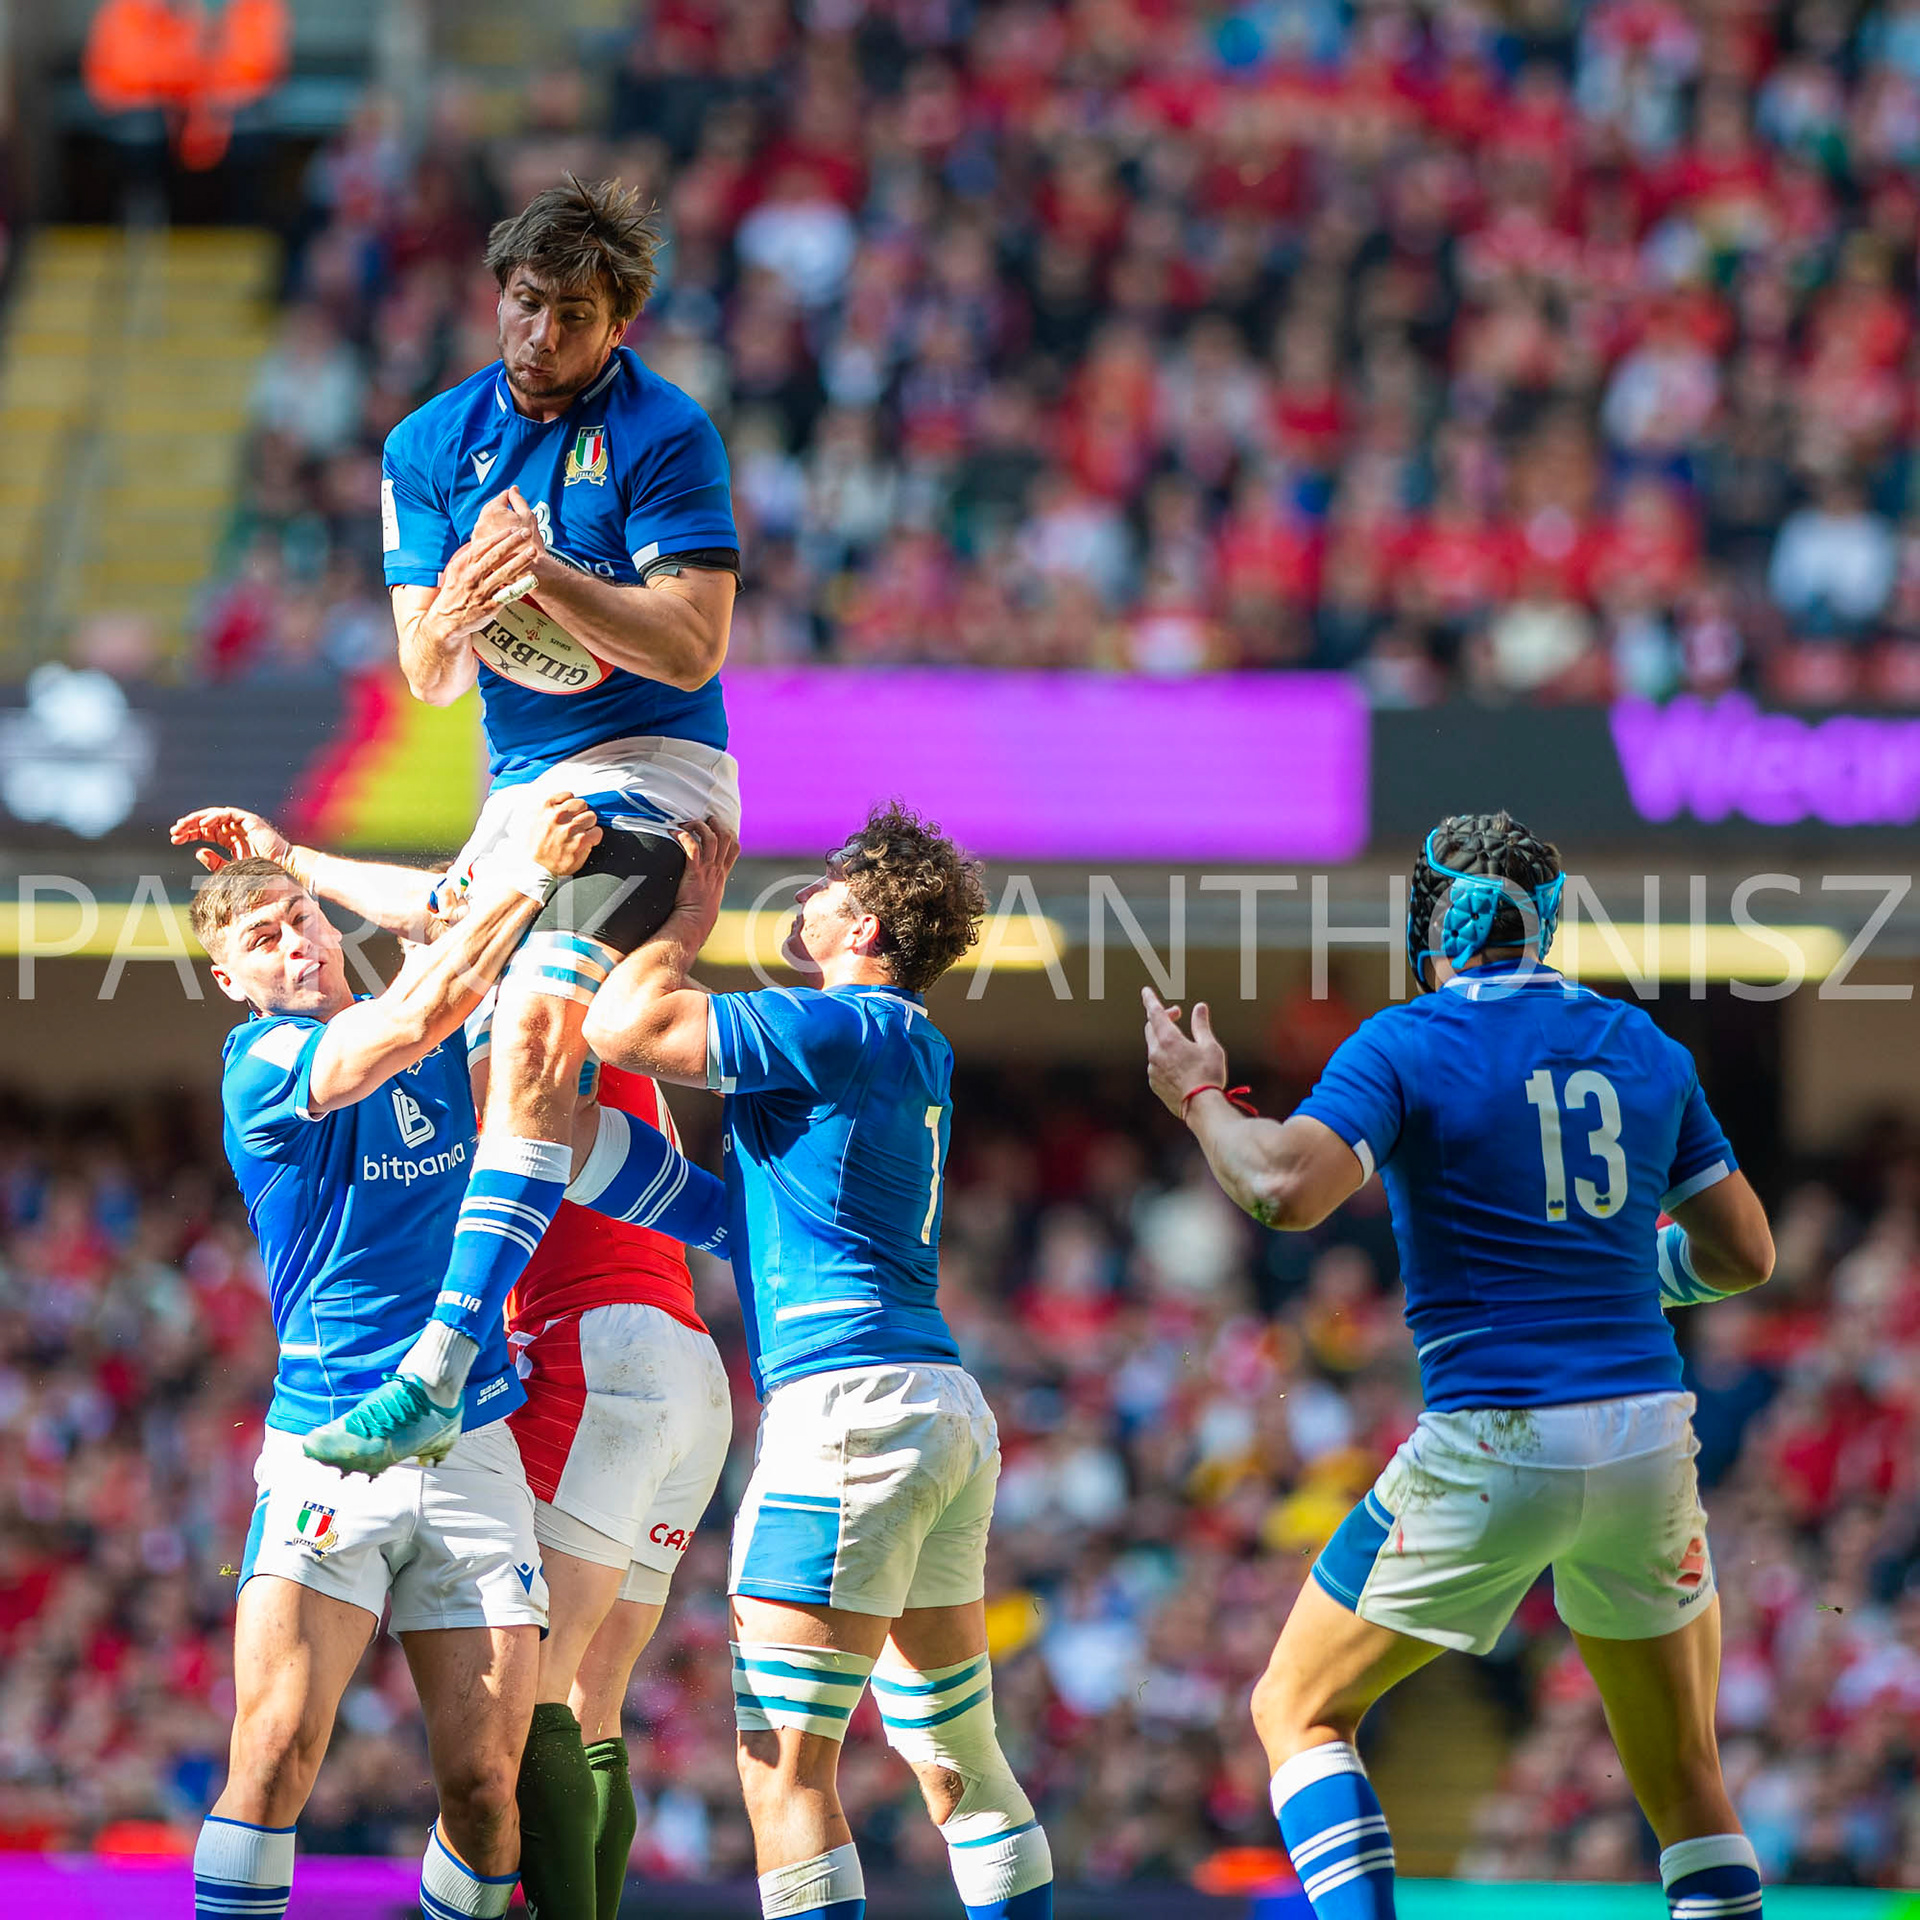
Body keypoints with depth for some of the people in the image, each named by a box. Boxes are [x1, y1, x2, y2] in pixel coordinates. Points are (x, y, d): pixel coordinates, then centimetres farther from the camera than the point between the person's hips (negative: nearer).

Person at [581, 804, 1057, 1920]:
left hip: (848, 1402, -10)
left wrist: (687, 920, 3)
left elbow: (621, 1029, -14)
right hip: (948, 1407, 10)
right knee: (958, 1759, 15)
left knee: (785, 1762, -10)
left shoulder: (838, 1029, -9)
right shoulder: (914, 1049, 19)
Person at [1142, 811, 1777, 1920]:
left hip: (1490, 1449, -4)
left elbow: (1288, 1191, -19)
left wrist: (1200, 1097, -1)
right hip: (1650, 1440, 4)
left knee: (1300, 1707, 12)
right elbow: (1746, 1253, 14)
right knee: (1685, 1776, 15)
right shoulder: (1647, 1047, 11)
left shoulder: (1404, 1046, -4)